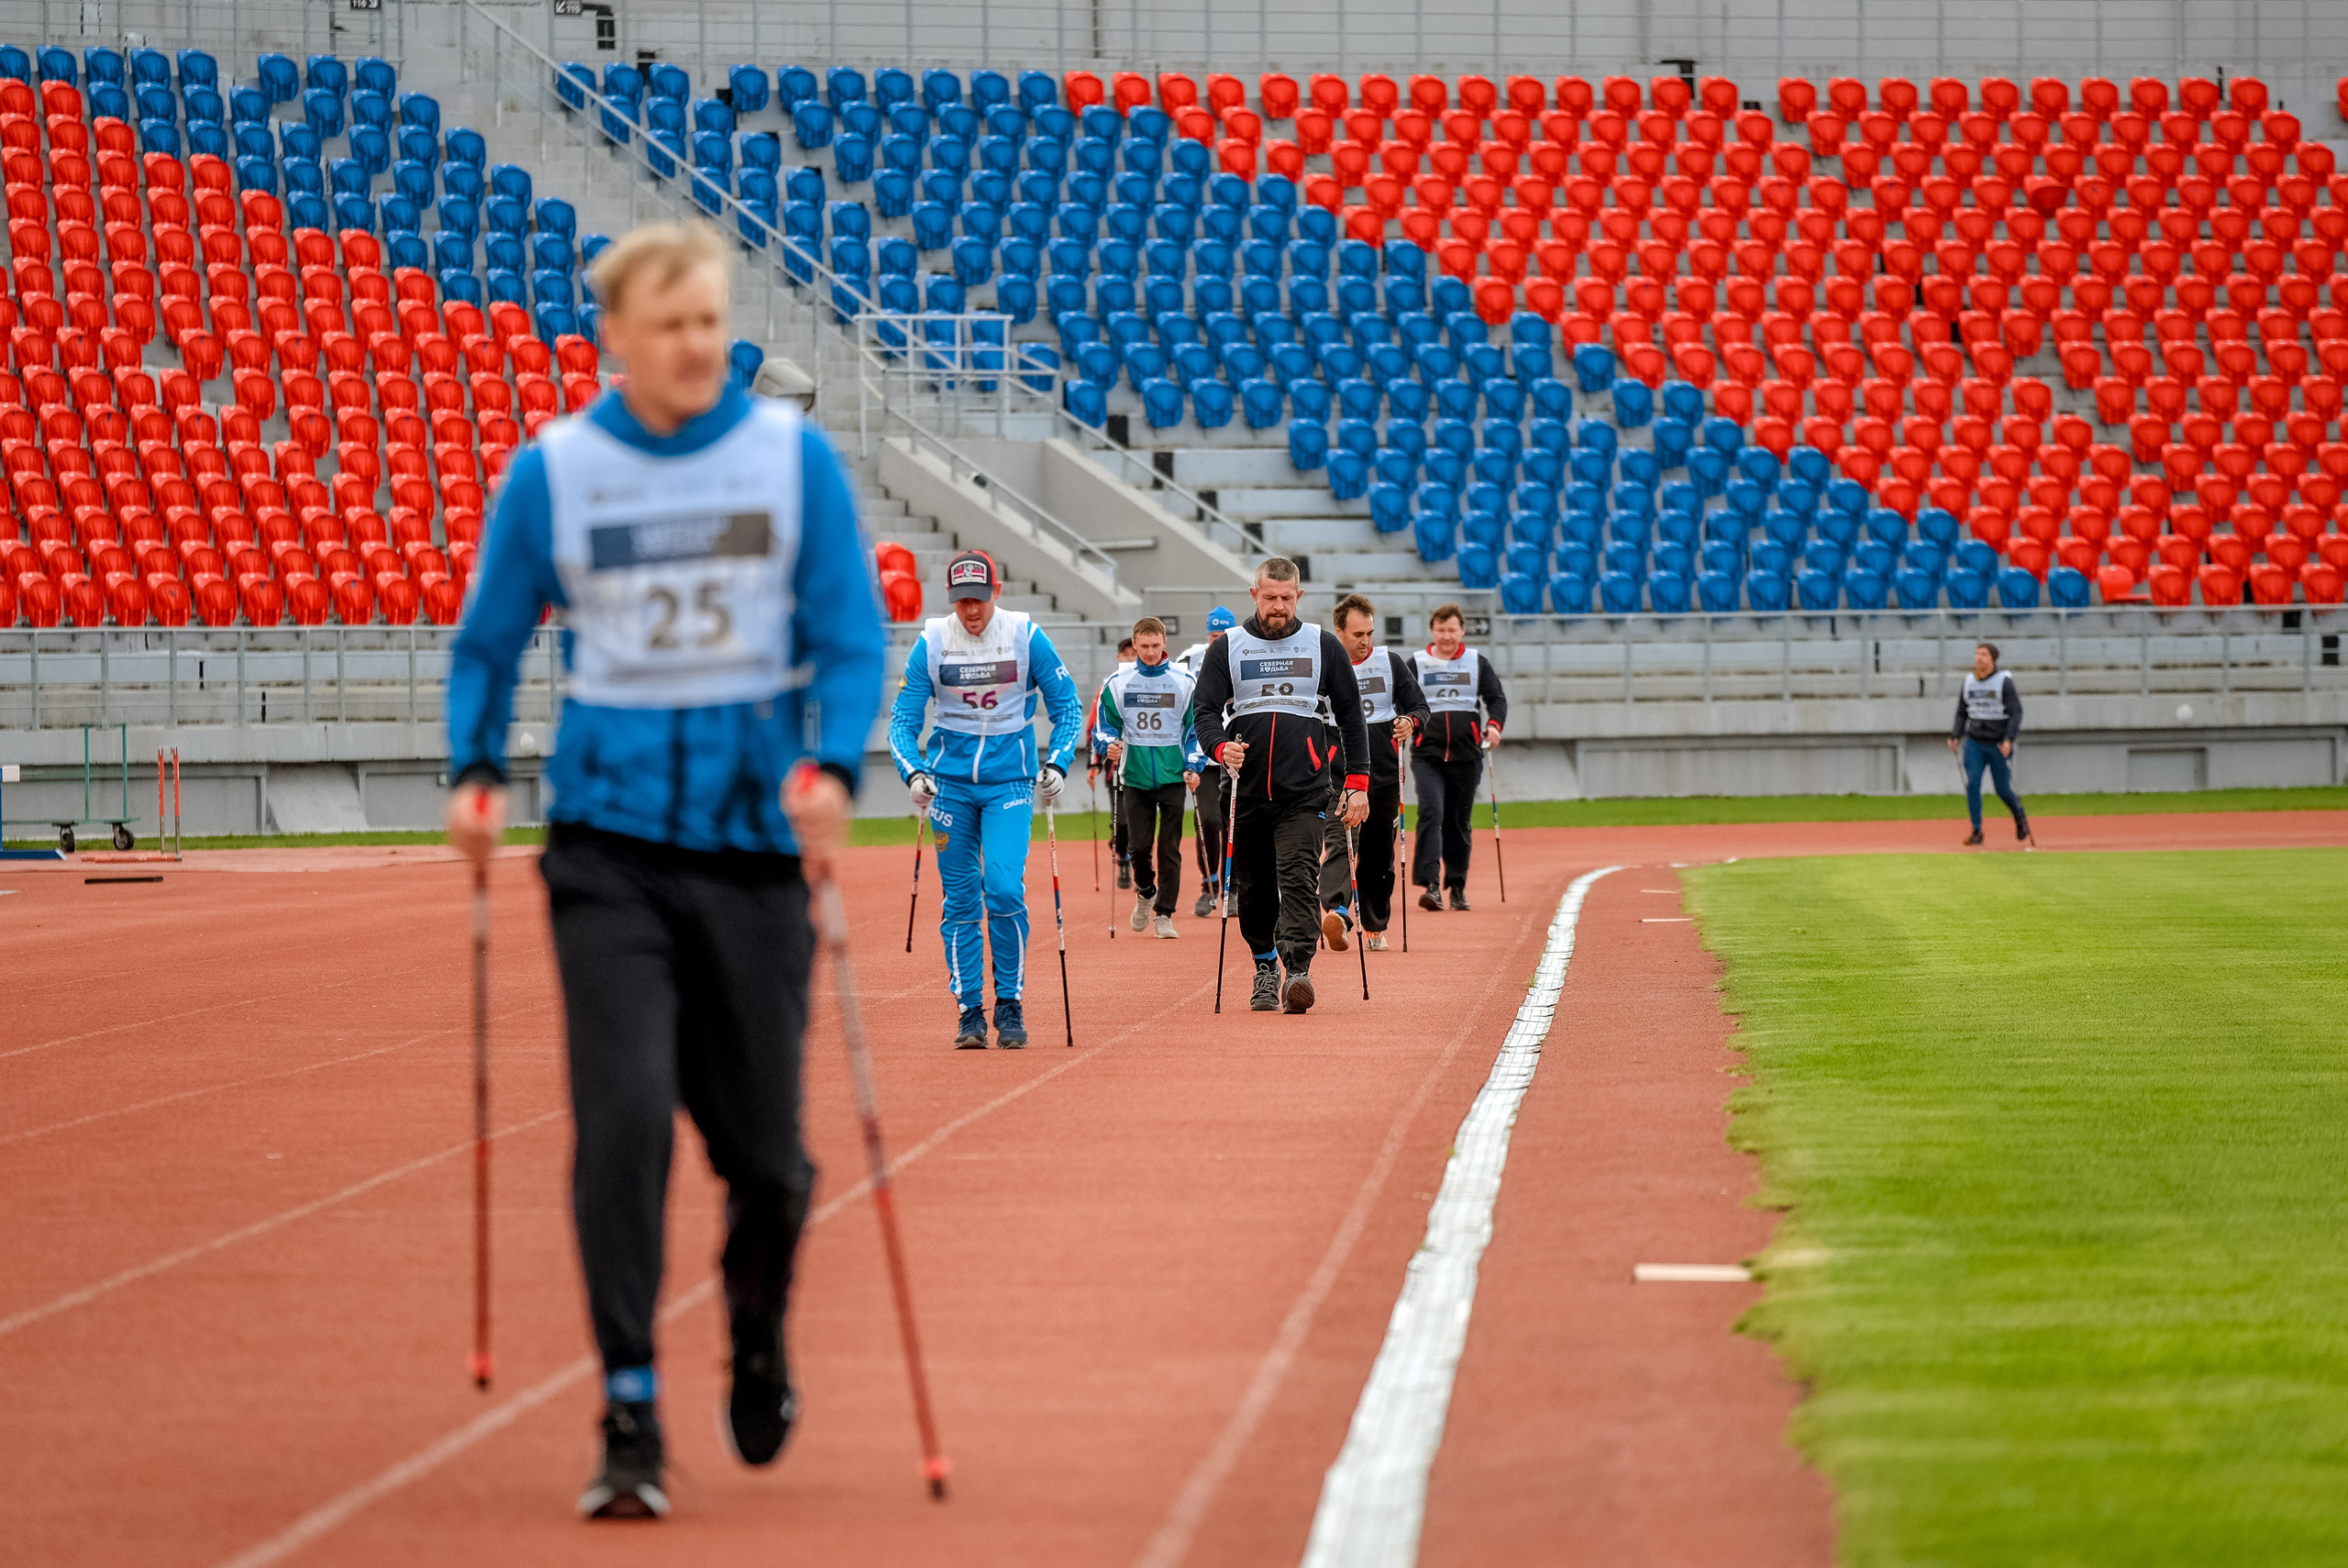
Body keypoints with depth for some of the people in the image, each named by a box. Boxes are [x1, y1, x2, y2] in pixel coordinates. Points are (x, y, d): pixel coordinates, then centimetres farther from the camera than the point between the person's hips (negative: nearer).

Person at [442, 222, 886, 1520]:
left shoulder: (794, 457, 0)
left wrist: (834, 766, -16)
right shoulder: (552, 473, 1)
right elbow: (488, 637, 11)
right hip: (610, 840, 0)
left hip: (756, 833, 0)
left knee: (761, 1144, 5)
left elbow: (851, 631, 0)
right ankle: (629, 1419, -7)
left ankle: (758, 1325, 37)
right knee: (623, 1118, -14)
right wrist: (473, 770, -3)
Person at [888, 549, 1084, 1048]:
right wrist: (913, 772, -18)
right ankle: (969, 1011, 8)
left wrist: (1056, 764, -11)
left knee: (1004, 889, -15)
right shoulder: (931, 643, -2)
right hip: (950, 780, 2)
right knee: (960, 900, 1)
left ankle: (1009, 1007, -3)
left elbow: (1067, 706, 3)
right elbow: (903, 719, -1)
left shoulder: (1026, 637, -4)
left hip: (1010, 780, -2)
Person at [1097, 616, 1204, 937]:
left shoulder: (1184, 683, 4)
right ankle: (1145, 893, 28)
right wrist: (1110, 745, -8)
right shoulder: (1118, 683, 5)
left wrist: (1193, 767, -3)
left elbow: (1196, 729, 7)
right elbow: (1107, 724, 13)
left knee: (1170, 848, -3)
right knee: (1139, 843, -1)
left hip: (1173, 777, -1)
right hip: (1135, 776, 1)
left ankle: (1165, 914, 3)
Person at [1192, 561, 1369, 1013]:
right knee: (1254, 888, 8)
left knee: (1298, 878, -18)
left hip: (1305, 793, -2)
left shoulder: (1324, 646, 8)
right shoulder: (1227, 648, 9)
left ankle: (1297, 970, -27)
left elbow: (1351, 716, 10)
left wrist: (1357, 784, 3)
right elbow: (1205, 711, 5)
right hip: (1247, 789, 2)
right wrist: (1221, 747, -18)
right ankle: (1265, 967, 27)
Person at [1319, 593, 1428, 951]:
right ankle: (1337, 913, -39)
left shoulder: (1390, 662, 8)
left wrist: (1410, 720, -12)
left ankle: (1374, 927, 20)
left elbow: (1419, 706, 10)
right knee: (1339, 841, -21)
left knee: (1379, 854, 8)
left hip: (1384, 774, 3)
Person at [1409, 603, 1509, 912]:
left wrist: (1494, 724, -10)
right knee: (1431, 814, -18)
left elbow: (1497, 697, 10)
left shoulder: (1478, 663, 11)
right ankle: (1428, 884, -24)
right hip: (1427, 754, -2)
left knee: (1460, 822, 8)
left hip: (1467, 755, 2)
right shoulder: (1416, 664, 9)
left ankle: (1457, 886, 21)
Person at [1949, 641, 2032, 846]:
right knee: (1972, 784, -12)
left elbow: (2016, 712, -12)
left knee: (2003, 790, 0)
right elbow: (1962, 713, 15)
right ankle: (1977, 832, -7)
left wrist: (2008, 740, -24)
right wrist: (1955, 736, 2)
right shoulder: (1969, 681, 7)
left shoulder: (2004, 681, -8)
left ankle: (2020, 817, 30)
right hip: (1974, 743, 4)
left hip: (1999, 744, -4)